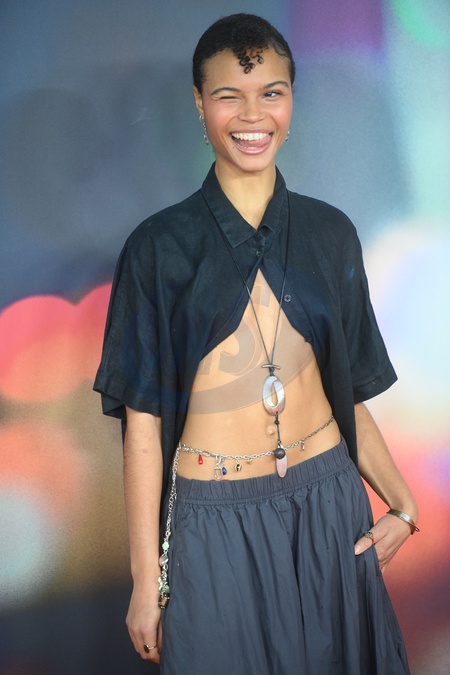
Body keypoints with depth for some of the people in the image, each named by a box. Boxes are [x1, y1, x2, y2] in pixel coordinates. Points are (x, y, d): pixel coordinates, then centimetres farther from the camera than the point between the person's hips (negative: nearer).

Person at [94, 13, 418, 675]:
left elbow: (347, 391, 8)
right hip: (214, 521, -2)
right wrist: (147, 580, -6)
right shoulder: (160, 247, -6)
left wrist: (403, 503, -2)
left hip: (329, 505, 3)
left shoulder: (329, 234, 2)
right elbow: (143, 420, -6)